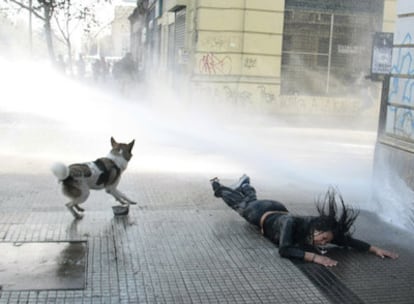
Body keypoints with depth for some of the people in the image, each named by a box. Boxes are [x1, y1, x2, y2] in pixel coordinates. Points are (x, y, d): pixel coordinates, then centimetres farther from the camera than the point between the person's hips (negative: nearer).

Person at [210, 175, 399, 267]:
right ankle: (218, 186, 56)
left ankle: (244, 185, 68)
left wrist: (375, 249, -42)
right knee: (239, 204, 29)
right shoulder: (292, 224, -50)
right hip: (261, 214, -4)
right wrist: (314, 257, -69)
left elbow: (350, 241, -29)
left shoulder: (323, 230, -35)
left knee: (250, 199, 38)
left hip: (279, 210, 4)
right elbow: (284, 250, -62)